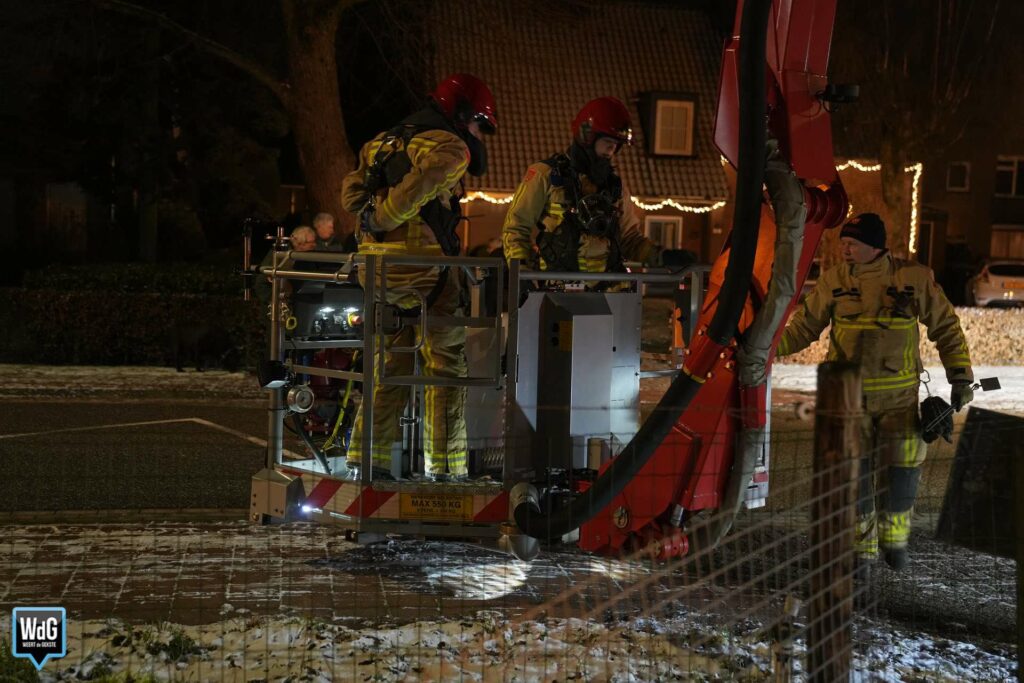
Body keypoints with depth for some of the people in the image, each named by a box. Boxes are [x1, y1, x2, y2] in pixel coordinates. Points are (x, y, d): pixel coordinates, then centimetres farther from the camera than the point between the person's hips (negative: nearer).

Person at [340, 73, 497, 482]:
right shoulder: (450, 148, -6)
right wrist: (380, 219, -12)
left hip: (375, 269, 8)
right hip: (421, 268, -8)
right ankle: (445, 465, 3)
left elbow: (351, 194, 18)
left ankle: (367, 456, 17)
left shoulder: (383, 142, 22)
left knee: (391, 367, 17)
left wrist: (372, 223, 13)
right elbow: (419, 184, -22)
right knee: (446, 367, 2)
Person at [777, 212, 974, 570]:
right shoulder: (833, 282, -2)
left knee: (901, 470, 6)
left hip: (900, 396, 0)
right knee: (854, 473, -1)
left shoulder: (914, 278, -4)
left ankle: (894, 537, 30)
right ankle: (861, 545, 15)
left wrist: (960, 377, 3)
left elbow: (946, 327, 6)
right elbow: (804, 327, 4)